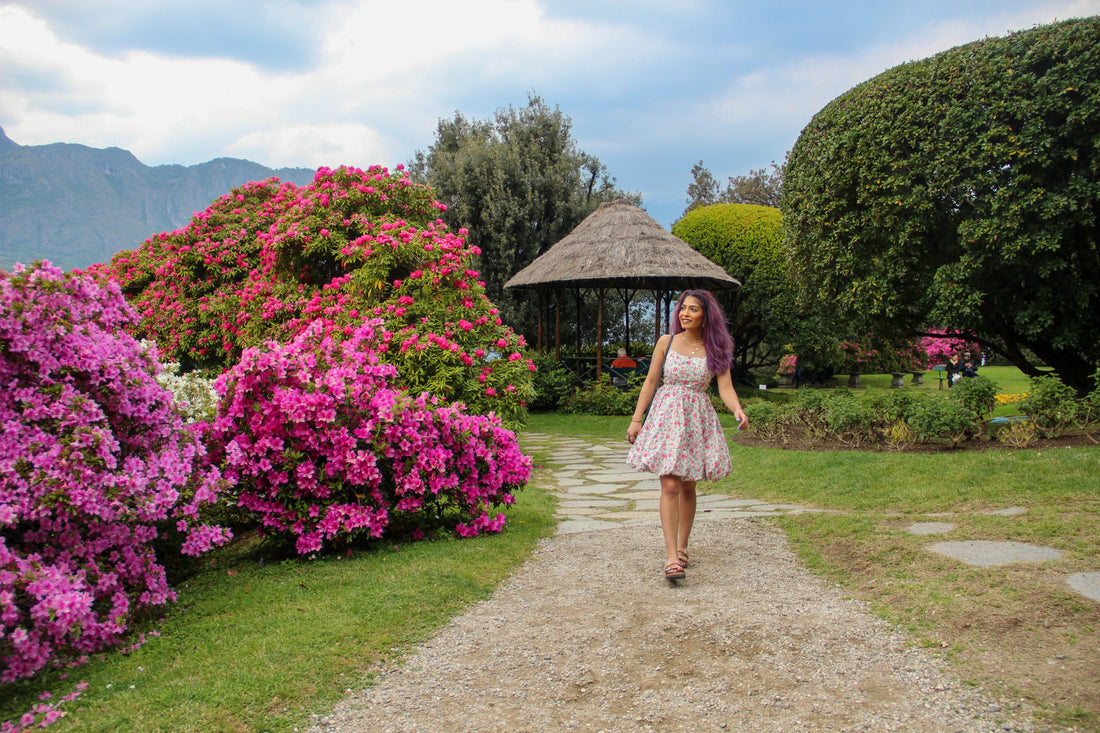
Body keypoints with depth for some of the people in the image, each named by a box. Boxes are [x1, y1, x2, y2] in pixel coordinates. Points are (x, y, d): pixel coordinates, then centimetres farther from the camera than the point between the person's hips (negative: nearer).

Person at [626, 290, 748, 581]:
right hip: (666, 414, -1)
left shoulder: (715, 349, 2)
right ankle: (671, 556, -11)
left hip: (697, 418, 1)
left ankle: (681, 547, 26)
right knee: (670, 486, -10)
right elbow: (650, 382, 6)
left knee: (688, 488, 9)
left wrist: (738, 410, -26)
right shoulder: (666, 342, 3)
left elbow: (726, 387, -5)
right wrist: (636, 419, 4)